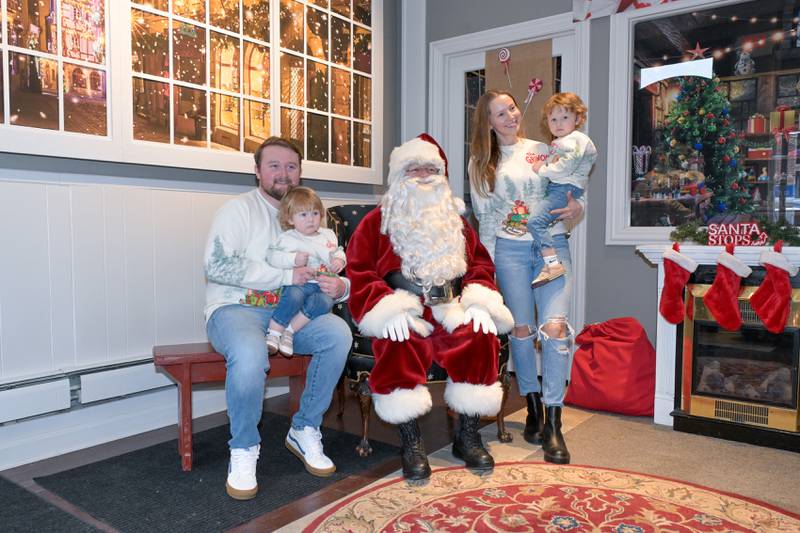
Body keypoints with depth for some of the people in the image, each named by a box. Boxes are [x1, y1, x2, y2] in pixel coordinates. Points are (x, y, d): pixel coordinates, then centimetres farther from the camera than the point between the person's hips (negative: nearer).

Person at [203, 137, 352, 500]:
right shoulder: (238, 210, -1)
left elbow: (332, 275, 18)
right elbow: (217, 266, -17)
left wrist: (340, 288, -9)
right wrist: (286, 275, -18)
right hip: (236, 308, -4)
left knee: (339, 334, -23)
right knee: (250, 354, -37)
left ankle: (304, 431, -4)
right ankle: (243, 449, -10)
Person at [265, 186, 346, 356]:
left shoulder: (328, 235, 19)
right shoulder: (288, 238, 4)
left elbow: (338, 251, 31)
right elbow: (272, 256, -7)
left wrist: (339, 260, 6)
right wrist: (293, 259, -21)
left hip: (323, 284, 3)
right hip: (298, 282, -3)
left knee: (325, 301, -31)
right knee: (293, 296, -37)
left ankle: (290, 330, -21)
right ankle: (273, 332, -22)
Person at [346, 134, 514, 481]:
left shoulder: (455, 222, 22)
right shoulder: (377, 222, 10)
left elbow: (481, 264, 19)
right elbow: (359, 272, 0)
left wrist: (479, 302, -1)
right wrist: (388, 309, -15)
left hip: (450, 313, 3)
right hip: (403, 317, -3)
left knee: (481, 338, -25)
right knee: (399, 347, -34)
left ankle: (467, 436, -9)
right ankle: (411, 443, -20)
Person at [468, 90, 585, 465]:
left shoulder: (542, 150, 11)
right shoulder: (481, 162, 10)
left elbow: (571, 189, 15)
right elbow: (484, 216, 8)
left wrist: (577, 206, -8)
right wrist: (487, 262, 2)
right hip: (509, 249, 0)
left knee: (554, 326, -14)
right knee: (521, 329, 2)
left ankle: (553, 424, -7)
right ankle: (534, 409, 20)